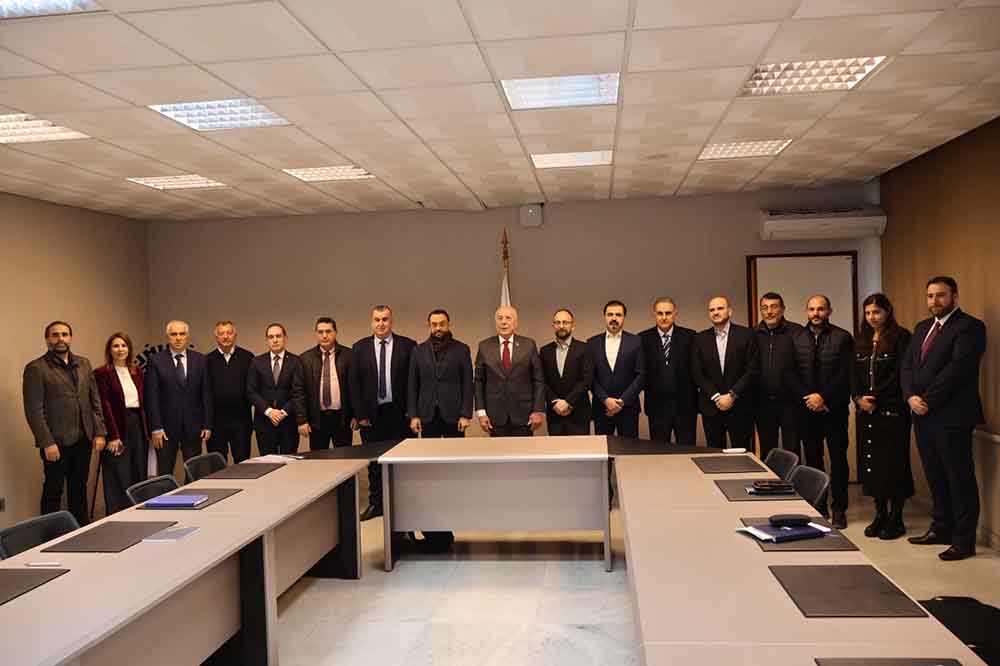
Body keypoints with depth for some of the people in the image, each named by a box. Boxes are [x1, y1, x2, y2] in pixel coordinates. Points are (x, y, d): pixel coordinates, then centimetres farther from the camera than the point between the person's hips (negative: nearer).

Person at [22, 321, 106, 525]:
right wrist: (47, 443, -15)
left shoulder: (83, 364, 11)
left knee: (79, 488, 13)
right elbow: (34, 411, -10)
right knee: (53, 491, 5)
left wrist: (99, 432, 4)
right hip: (56, 442, -5)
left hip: (83, 439, 5)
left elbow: (95, 401, 12)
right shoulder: (36, 368, -6)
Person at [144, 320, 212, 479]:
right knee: (164, 475, 6)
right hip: (166, 426, -2)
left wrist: (207, 425, 0)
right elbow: (151, 397, -4)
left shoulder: (200, 360, 5)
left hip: (193, 426, 2)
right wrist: (156, 428, -10)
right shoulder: (156, 360, -2)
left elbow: (206, 394, 5)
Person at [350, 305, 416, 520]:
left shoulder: (407, 346, -1)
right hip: (371, 414, 2)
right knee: (374, 461, 9)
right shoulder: (359, 348, 5)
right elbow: (354, 384, 4)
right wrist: (360, 414, -1)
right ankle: (376, 503, 20)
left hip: (399, 413, -2)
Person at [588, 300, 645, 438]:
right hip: (601, 407, 1)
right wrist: (606, 399, -10)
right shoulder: (592, 343, 5)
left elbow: (641, 375, -3)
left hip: (628, 407, -1)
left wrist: (622, 401, -10)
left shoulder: (635, 342, 1)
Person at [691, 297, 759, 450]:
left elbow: (753, 370, -5)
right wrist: (716, 396, -8)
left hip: (740, 407, -2)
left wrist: (732, 395, -11)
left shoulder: (746, 335, 0)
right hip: (711, 407, 2)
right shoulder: (700, 339, 7)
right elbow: (697, 372, 2)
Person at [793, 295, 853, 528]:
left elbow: (845, 374, -6)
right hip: (807, 409, 2)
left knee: (838, 459, 4)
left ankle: (839, 509, 13)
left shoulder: (842, 338, 1)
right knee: (812, 459, 7)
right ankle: (818, 507, 16)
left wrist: (823, 396, -12)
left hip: (834, 407, -2)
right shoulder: (796, 339, 6)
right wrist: (808, 398, -7)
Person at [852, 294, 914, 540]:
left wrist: (875, 398, -13)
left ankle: (896, 518, 10)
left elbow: (900, 374, -11)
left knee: (893, 461, -1)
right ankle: (880, 513, 18)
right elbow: (854, 374, 11)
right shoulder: (861, 341, 14)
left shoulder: (900, 337, -4)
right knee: (870, 461, 7)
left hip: (891, 409, -5)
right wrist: (858, 398, -5)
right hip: (865, 410, 6)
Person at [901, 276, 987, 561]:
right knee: (935, 477, 15)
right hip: (923, 415, 7)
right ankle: (941, 529, 26)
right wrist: (911, 397, -5)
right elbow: (907, 365, 12)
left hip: (951, 417, -7)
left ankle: (964, 541, 8)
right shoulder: (922, 327, 17)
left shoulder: (970, 327, -7)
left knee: (960, 479, 0)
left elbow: (957, 368, -17)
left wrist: (927, 400, -15)